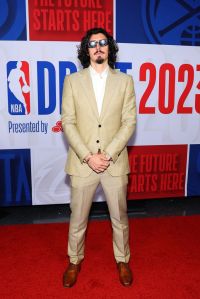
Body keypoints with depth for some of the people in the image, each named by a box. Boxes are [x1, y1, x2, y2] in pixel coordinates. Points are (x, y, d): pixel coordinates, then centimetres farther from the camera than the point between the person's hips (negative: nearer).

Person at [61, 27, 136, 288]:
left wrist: (108, 154, -13)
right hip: (82, 162, 0)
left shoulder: (125, 81, 3)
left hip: (115, 162, 1)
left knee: (120, 217, 15)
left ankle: (122, 260, 38)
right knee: (78, 217, 13)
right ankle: (75, 260, 37)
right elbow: (68, 122, -3)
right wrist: (88, 156, -13)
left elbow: (129, 122, -3)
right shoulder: (73, 81, 2)